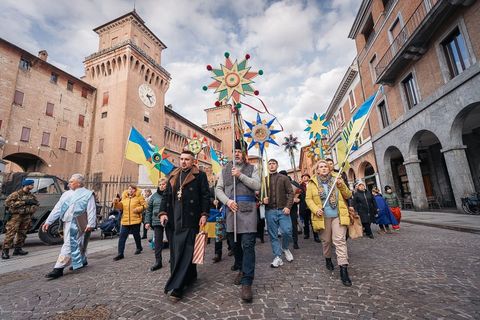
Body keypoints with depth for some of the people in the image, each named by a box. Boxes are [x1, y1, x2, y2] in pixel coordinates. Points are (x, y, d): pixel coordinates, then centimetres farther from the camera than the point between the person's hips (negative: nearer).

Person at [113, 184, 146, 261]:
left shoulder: (139, 197, -3)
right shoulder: (124, 197, 11)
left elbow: (144, 206, -4)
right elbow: (120, 206, 10)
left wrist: (138, 209, -19)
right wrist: (116, 203, -8)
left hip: (135, 220, -3)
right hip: (125, 221, 4)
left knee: (136, 235, 13)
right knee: (122, 237, -1)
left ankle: (139, 248, 37)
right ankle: (120, 254, 9)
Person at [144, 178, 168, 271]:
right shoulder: (154, 196, 7)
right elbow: (148, 210, 10)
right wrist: (147, 222, 4)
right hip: (157, 222, 2)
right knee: (157, 242, 3)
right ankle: (158, 262, 14)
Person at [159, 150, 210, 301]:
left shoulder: (200, 175, 1)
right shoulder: (173, 176, 16)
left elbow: (205, 196, -3)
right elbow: (166, 195, 16)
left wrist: (204, 214, -11)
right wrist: (163, 212, 5)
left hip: (191, 219, -5)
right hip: (174, 219, 6)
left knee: (186, 251, -4)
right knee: (175, 250, 11)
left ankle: (176, 287, 1)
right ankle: (190, 276, 27)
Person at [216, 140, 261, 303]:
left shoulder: (252, 168, 7)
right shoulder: (225, 169, 13)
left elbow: (257, 186, -7)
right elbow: (218, 189, 7)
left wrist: (240, 175, -14)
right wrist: (227, 201, -10)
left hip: (248, 210, -3)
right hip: (231, 209, 3)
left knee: (248, 245, -5)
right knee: (234, 243, 14)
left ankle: (246, 283, 3)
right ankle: (241, 269, 39)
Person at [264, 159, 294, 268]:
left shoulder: (284, 178, 6)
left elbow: (290, 192, 1)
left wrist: (288, 206, -10)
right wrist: (262, 199, -8)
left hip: (283, 210, -1)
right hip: (270, 211, 1)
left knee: (287, 231, -6)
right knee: (273, 235, 6)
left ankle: (285, 248, 25)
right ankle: (277, 257, 20)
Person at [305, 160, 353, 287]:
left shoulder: (336, 180, 8)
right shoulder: (312, 183, 3)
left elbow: (348, 195, 7)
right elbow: (308, 199, 1)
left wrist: (342, 186, -11)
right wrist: (315, 209, -15)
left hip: (338, 215, 0)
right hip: (323, 217, 0)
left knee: (340, 240, -6)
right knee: (326, 240, 12)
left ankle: (343, 269, -1)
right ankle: (328, 259, 37)